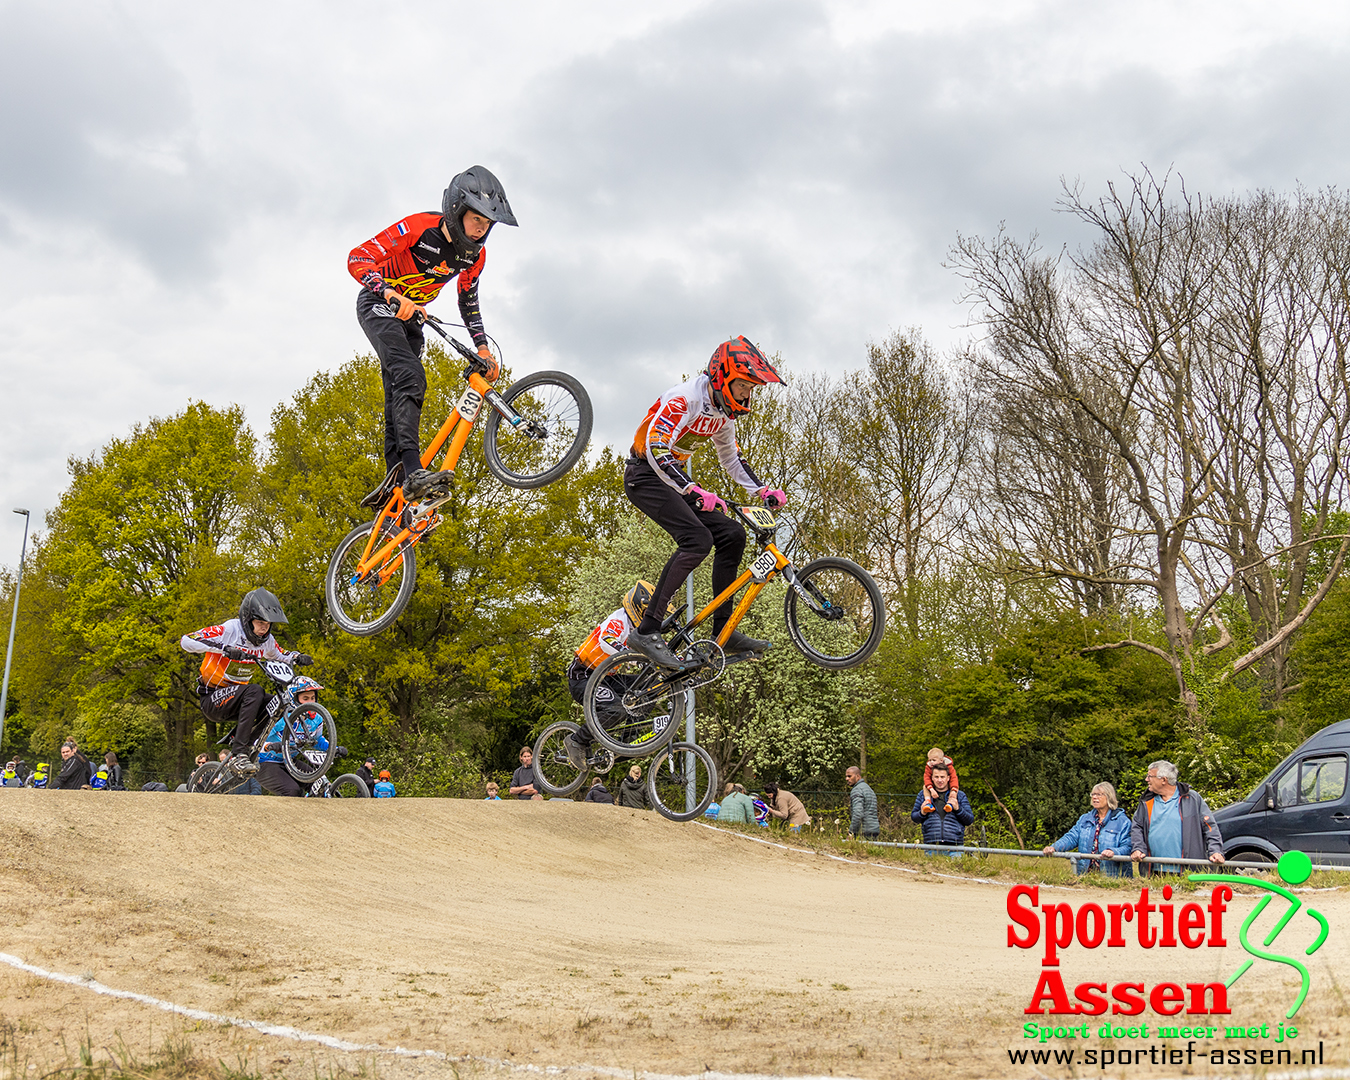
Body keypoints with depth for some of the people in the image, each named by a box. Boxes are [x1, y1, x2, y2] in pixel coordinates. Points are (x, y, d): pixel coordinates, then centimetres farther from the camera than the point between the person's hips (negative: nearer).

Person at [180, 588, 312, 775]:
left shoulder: (266, 640, 1)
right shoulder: (229, 630, -18)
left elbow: (280, 656, 21)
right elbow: (187, 641, -29)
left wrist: (298, 658, -2)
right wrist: (224, 648, -41)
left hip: (236, 700, 7)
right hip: (212, 699, -7)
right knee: (254, 691, -34)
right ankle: (238, 756, -37)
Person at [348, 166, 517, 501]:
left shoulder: (475, 254, -6)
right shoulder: (419, 227, -26)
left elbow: (468, 300, 11)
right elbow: (358, 258, -30)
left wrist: (483, 347, 3)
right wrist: (391, 294, -46)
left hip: (410, 316, 7)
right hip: (378, 305, -7)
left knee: (400, 401, 2)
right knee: (411, 375, -29)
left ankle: (393, 482, 1)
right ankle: (413, 471, -42)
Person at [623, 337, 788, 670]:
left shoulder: (723, 413, 9)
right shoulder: (684, 399, -20)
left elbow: (732, 459, 22)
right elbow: (657, 449, -30)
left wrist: (763, 491, 7)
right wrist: (694, 491, -38)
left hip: (674, 478, 9)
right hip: (645, 476, -9)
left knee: (732, 534, -3)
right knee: (697, 538, -28)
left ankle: (723, 630, 1)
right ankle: (647, 631, -31)